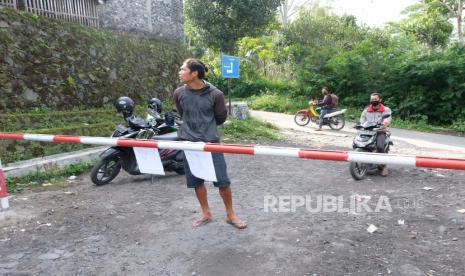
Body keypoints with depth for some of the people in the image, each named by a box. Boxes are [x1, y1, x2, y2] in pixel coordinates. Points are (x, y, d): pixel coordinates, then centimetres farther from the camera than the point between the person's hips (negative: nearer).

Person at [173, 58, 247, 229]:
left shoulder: (215, 94, -11)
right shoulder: (178, 94, -2)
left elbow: (221, 118, 3)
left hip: (211, 142, -3)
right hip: (189, 143, 3)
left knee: (222, 180, 0)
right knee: (196, 181, 10)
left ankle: (230, 215, 20)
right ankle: (206, 214, 29)